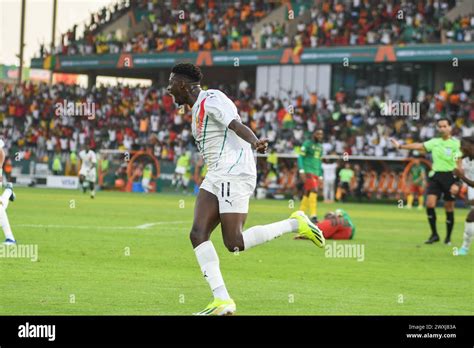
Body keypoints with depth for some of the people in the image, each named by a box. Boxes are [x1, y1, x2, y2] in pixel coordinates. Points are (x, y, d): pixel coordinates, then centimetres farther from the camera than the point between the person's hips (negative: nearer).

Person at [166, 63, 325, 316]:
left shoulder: (212, 100, -10)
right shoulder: (198, 107, 21)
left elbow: (237, 125, -26)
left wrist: (254, 142, -45)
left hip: (234, 174, -10)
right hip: (216, 176, 10)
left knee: (234, 244, -15)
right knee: (198, 234, -6)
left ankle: (296, 224, -1)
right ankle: (222, 301, -9)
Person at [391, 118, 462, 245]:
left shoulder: (456, 144, -4)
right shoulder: (435, 142, 11)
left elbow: (458, 164, -7)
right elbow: (419, 146, 15)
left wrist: (457, 183, -14)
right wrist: (400, 146, 13)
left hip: (450, 176, -4)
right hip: (436, 176, 4)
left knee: (449, 208, 2)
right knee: (430, 203, -10)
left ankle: (448, 238, 15)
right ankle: (434, 234, 2)